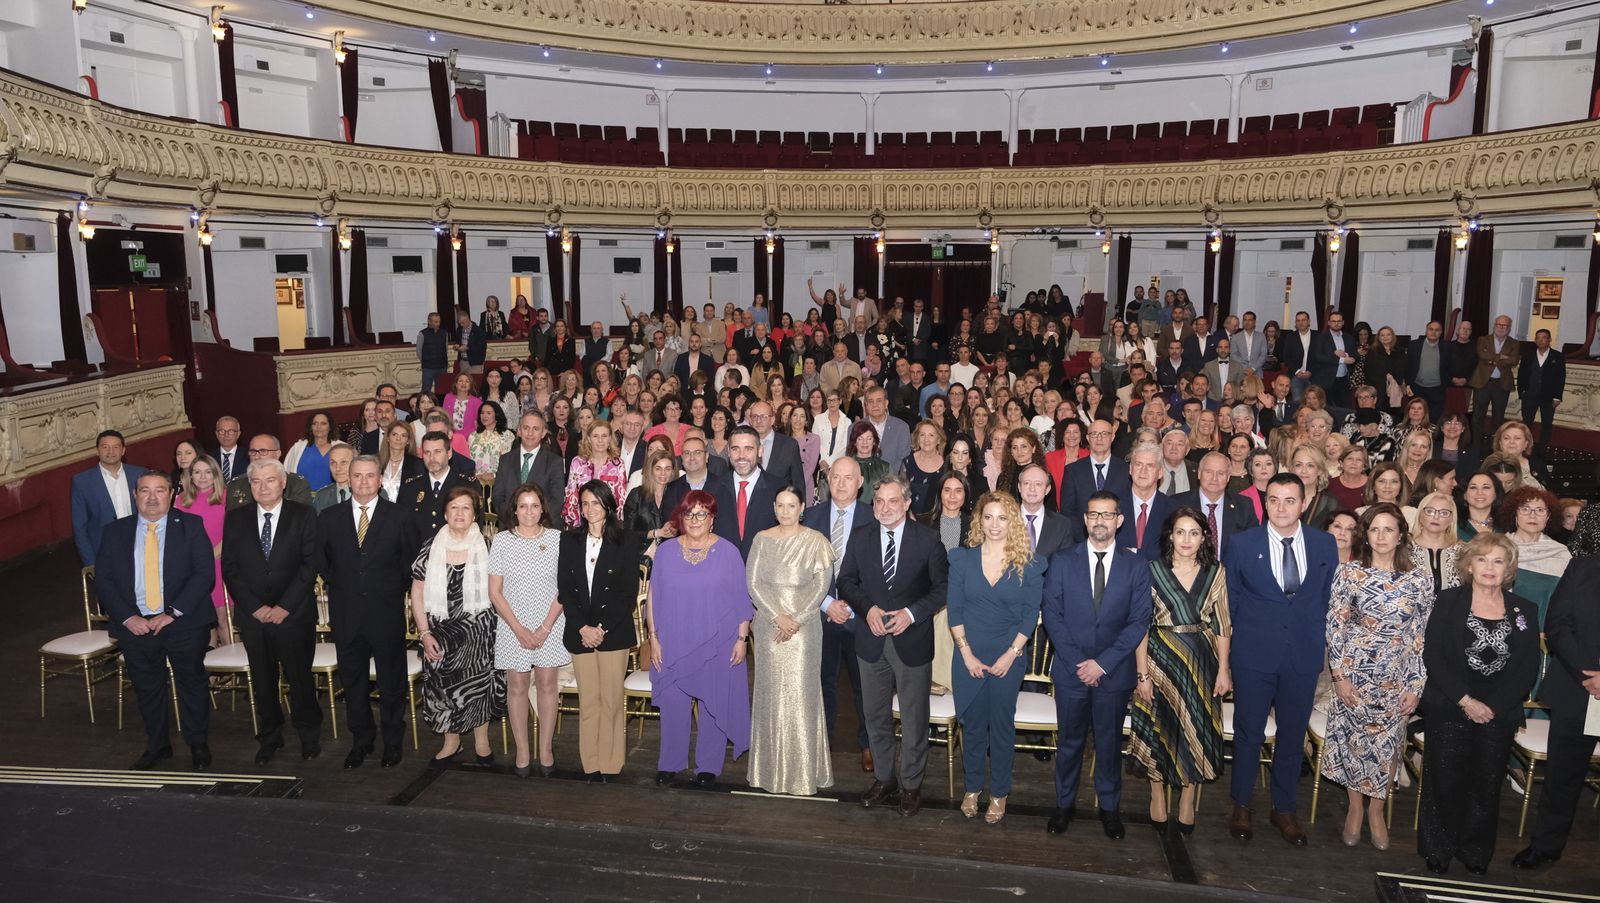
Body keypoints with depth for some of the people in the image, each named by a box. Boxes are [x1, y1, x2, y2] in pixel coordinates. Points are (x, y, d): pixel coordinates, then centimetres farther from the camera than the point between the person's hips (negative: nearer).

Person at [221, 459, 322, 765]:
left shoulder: (304, 515, -2)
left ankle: (309, 735, 21)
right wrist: (255, 607, -7)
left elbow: (310, 564, -7)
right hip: (252, 615, 3)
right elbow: (230, 568, 3)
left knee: (299, 677, 4)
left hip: (293, 614, -2)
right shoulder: (235, 519, 6)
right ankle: (269, 737, 25)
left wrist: (284, 606, -13)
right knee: (262, 680, 11)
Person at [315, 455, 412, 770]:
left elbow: (408, 560, 2)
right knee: (353, 681, 12)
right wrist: (339, 586, 4)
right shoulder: (329, 517, 4)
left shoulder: (397, 516, -2)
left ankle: (393, 741, 22)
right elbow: (321, 561, 12)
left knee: (391, 679, 8)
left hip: (387, 612, -2)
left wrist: (396, 592, -2)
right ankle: (361, 740, 26)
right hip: (346, 613, 2)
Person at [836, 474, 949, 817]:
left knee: (914, 718, 8)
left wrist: (911, 613, -18)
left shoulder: (927, 539, -7)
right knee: (875, 715, 15)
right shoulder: (860, 538, 2)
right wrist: (867, 608, -13)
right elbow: (846, 581, 5)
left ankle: (911, 784, 24)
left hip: (912, 640, -3)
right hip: (871, 641, 3)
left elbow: (943, 586, -6)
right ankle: (883, 777, 33)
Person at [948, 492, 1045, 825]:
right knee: (972, 723, 11)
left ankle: (999, 793, 24)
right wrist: (967, 653, -8)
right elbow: (954, 609, -2)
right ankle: (972, 787, 29)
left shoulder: (1028, 564, -5)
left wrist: (1011, 654, -11)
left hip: (1009, 659, -1)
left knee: (1002, 725, 9)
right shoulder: (963, 559, -2)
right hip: (969, 658, 1)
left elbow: (1031, 613, -5)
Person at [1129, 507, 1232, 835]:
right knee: (1158, 728, 7)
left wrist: (1223, 670, -2)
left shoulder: (1215, 573, 2)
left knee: (1197, 730, 8)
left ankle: (1188, 801, 23)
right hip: (1160, 659, -2)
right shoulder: (1152, 570, -5)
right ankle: (1158, 798, 23)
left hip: (1201, 662, 2)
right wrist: (1142, 673, -9)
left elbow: (1222, 625, 4)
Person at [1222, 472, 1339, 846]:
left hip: (1304, 657, 2)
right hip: (1254, 656, -2)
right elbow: (1228, 599, 4)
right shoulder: (1243, 544, -4)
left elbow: (1328, 598, 9)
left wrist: (1322, 641, 7)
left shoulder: (1325, 545, 0)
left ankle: (1284, 809, 30)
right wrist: (1228, 647, 5)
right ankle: (1241, 806, 25)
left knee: (1293, 735, 13)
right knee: (1249, 733, 8)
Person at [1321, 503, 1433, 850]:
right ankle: (1356, 807, 26)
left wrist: (1416, 686, -2)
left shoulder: (1419, 580, -2)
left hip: (1397, 680, 1)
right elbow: (1335, 626, -4)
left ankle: (1376, 809, 28)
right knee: (1354, 740, 7)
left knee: (1388, 744, 9)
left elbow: (1422, 636, 0)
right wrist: (1340, 676, -8)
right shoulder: (1349, 573, -5)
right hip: (1355, 675, -1)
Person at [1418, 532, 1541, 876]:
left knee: (1487, 785, 8)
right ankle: (1438, 851, 19)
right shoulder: (1448, 602, -1)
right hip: (1449, 710, -2)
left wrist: (1494, 706, -9)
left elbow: (1528, 670, 2)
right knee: (1446, 783, 3)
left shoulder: (1524, 611, 6)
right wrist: (1465, 700, -14)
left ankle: (1476, 853, 25)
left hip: (1500, 715, 2)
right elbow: (1433, 656, -6)